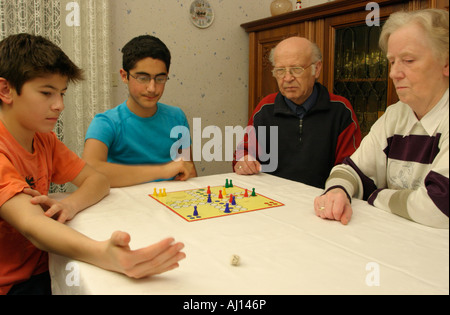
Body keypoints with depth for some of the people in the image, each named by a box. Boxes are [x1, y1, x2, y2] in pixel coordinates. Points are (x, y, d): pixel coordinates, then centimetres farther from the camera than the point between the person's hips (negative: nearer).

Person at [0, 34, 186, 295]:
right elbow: (31, 224, -33)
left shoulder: (43, 139, 5)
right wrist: (102, 254, -50)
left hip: (42, 269, 6)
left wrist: (69, 205, -19)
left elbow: (98, 180, 2)